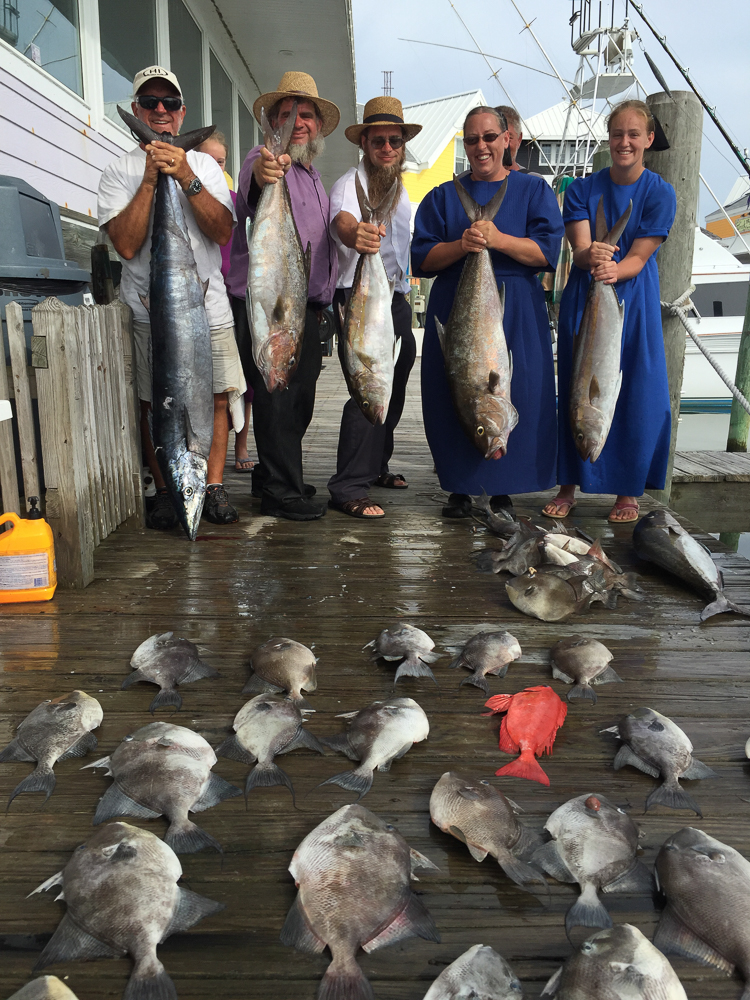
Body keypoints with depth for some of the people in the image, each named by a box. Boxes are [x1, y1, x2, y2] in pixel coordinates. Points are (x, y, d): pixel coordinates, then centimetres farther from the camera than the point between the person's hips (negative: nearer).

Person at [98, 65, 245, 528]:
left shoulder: (204, 165, 12)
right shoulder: (119, 171, 6)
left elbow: (222, 232, -3)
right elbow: (127, 244, -9)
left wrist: (187, 178, -13)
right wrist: (151, 179, -11)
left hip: (209, 304, 2)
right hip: (148, 309, -1)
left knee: (218, 396, -1)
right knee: (155, 403, 0)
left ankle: (213, 486, 10)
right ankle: (165, 491, 12)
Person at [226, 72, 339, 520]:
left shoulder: (313, 175, 22)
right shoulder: (264, 160, -6)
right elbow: (251, 190, -32)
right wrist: (262, 173, -56)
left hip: (306, 306, 9)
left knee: (300, 397, 13)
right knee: (276, 396, -7)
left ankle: (272, 477, 27)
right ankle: (281, 492, 0)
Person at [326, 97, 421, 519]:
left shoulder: (399, 188, 17)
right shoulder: (350, 183, -10)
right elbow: (342, 219, -34)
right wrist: (355, 233, -57)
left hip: (396, 298, 9)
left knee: (392, 387, 14)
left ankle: (375, 466, 30)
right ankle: (348, 489, -15)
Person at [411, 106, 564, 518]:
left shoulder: (533, 190, 11)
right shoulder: (443, 197, 15)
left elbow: (547, 251, -2)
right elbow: (421, 258, 5)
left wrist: (498, 239, -17)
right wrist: (460, 246, -14)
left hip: (516, 313, -1)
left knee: (513, 396, -5)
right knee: (454, 396, -3)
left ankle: (503, 491, 7)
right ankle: (459, 489, 8)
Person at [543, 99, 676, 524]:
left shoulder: (660, 193, -2)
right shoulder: (582, 189, 2)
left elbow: (639, 258, -11)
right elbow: (579, 250, -10)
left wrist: (614, 270, -32)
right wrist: (591, 256, -34)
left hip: (634, 303, -1)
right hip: (583, 301, 1)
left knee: (635, 391, -1)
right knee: (577, 390, 3)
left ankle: (629, 491, 12)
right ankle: (570, 486, 14)